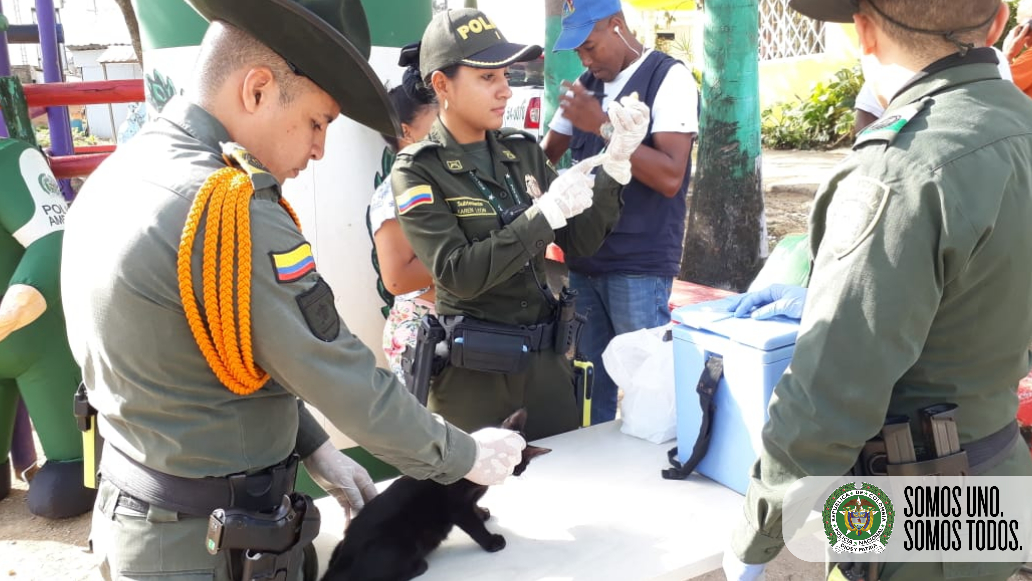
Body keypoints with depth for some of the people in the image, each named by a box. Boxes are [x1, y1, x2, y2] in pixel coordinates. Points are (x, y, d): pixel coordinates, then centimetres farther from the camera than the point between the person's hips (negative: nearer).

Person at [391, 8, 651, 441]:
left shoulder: (523, 150, 3)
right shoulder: (418, 171, -10)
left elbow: (578, 244, 3)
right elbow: (458, 274, -21)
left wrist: (616, 162, -9)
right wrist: (545, 212, -25)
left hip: (545, 355, 5)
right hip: (473, 367, -4)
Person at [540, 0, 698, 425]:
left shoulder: (669, 78, -6)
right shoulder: (585, 86, 12)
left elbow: (670, 177, -16)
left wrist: (603, 126, -18)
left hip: (639, 266, -6)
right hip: (582, 259, 6)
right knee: (590, 380, 10)